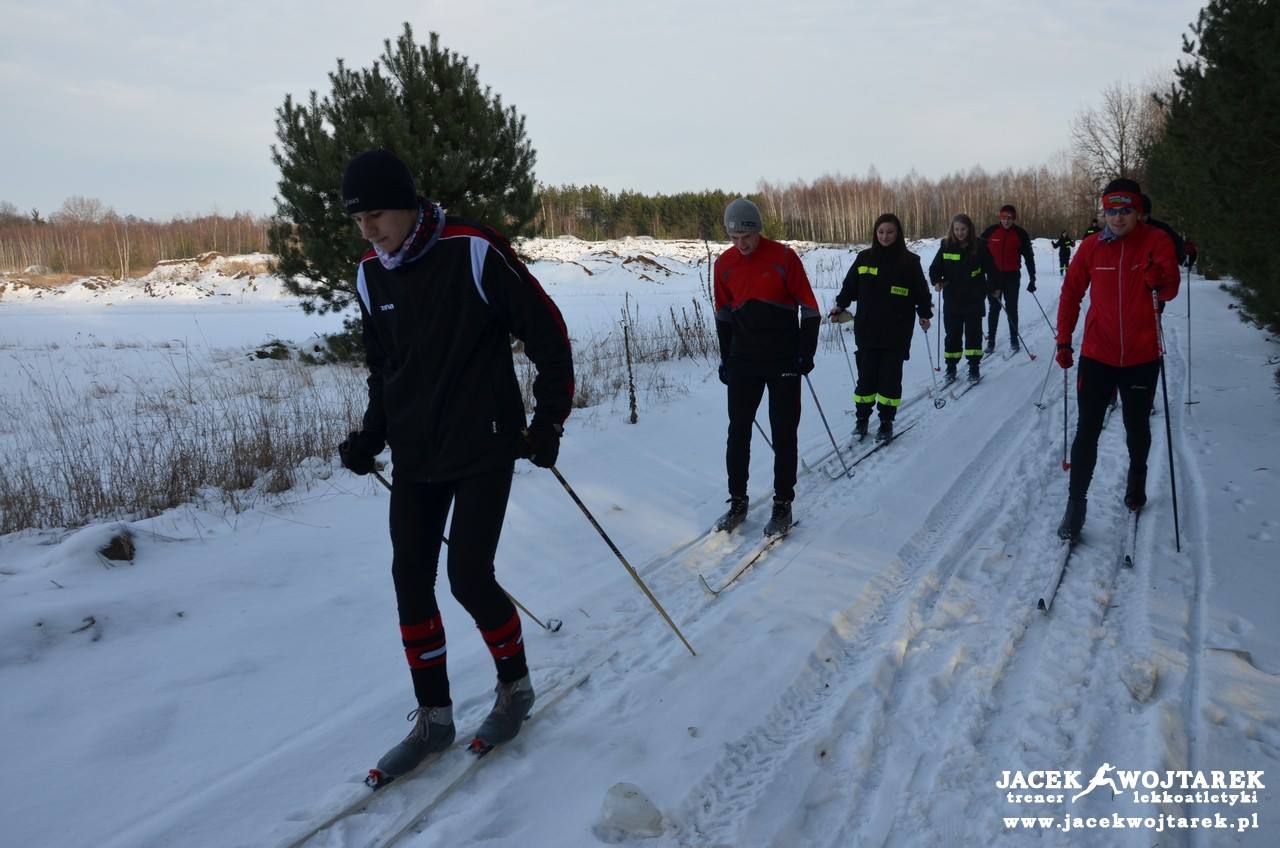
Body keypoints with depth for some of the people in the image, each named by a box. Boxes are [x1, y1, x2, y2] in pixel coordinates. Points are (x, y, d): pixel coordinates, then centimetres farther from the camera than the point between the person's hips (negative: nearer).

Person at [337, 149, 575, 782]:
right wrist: (370, 436, 6)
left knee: (469, 578, -7)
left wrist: (549, 422, -8)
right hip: (414, 456, 6)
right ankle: (433, 715, 21)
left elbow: (548, 334, -9)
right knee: (410, 579, 4)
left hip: (484, 449, -6)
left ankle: (515, 684, 21)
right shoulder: (371, 275, 4)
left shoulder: (473, 253, -15)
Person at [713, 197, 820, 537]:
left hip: (783, 362, -3)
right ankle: (737, 502, 16)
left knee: (783, 434, 3)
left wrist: (806, 353, -9)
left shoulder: (783, 257, -9)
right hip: (743, 362, 3)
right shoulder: (724, 264, 2)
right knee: (738, 432, 4)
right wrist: (726, 359, 10)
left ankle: (783, 505, 13)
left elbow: (809, 308, -5)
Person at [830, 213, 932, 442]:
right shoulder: (864, 258, 6)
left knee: (890, 377, 1)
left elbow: (921, 291, 5)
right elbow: (849, 286, 12)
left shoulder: (909, 261, 1)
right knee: (866, 376, 2)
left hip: (897, 331, -1)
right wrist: (840, 305, -1)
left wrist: (925, 314, -5)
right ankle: (862, 419, 16)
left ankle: (886, 422, 12)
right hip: (867, 330, 1)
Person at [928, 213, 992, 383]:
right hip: (952, 299, 1)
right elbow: (935, 268, 3)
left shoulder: (980, 246, -4)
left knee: (973, 333, 4)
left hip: (974, 299, -1)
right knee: (952, 334, 6)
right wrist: (936, 281, -15)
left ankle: (974, 367, 12)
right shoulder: (946, 246, -2)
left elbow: (990, 267, 7)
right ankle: (951, 366, 16)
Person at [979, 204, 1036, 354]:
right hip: (994, 275, 0)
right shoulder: (991, 231, -3)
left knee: (1012, 309, 5)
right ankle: (991, 341, 10)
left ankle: (1014, 340, 15)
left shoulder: (1020, 234, -4)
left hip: (1012, 276, 0)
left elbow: (1029, 257, 1)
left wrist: (1032, 278, -1)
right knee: (994, 308, 4)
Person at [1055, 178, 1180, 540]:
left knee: (1137, 426, 18)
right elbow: (1071, 292, 5)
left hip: (1142, 357, 0)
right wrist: (1064, 340, 2)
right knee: (1087, 431, -3)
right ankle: (1076, 502, 4)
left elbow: (1170, 291, -16)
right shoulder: (1091, 246, -2)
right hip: (1097, 356, 0)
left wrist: (1159, 280, -39)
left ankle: (1137, 479, 43)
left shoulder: (1156, 241, -6)